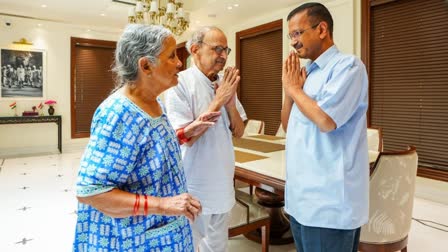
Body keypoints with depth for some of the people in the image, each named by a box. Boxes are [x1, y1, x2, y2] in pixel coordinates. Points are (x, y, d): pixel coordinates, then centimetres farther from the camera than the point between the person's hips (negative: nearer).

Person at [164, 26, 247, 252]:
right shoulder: (180, 83, -16)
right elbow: (186, 137, -21)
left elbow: (239, 132, 6)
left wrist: (230, 103, -12)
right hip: (194, 188, -6)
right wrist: (218, 101, -20)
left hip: (222, 185, 7)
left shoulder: (225, 83, 5)